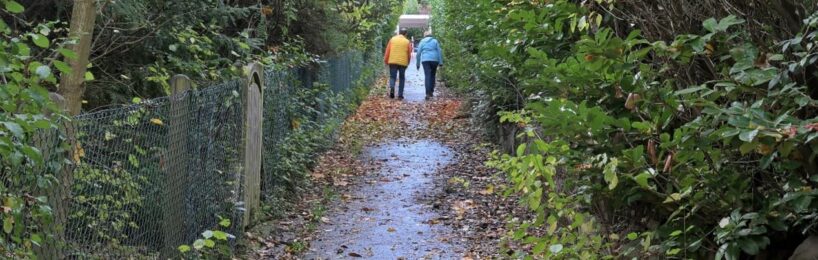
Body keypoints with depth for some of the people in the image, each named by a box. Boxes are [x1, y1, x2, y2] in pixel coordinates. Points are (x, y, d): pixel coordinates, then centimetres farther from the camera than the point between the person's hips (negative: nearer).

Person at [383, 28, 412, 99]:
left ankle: (392, 88, -23)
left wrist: (386, 60, 9)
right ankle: (400, 95, 7)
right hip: (403, 62, 0)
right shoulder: (407, 42, 3)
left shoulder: (392, 39, 5)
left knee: (392, 76, 6)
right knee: (402, 78, 10)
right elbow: (409, 54, 5)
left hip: (393, 61, 1)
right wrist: (408, 62, 19)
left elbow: (387, 51, 3)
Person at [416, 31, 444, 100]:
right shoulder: (435, 41, 10)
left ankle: (428, 93, -20)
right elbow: (439, 51, 2)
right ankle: (431, 92, 16)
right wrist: (440, 62, 1)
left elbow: (418, 53, 7)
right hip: (434, 60, 1)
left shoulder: (422, 42, 11)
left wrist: (418, 64, 10)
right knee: (433, 76, 16)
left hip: (425, 60, -1)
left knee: (427, 76, -7)